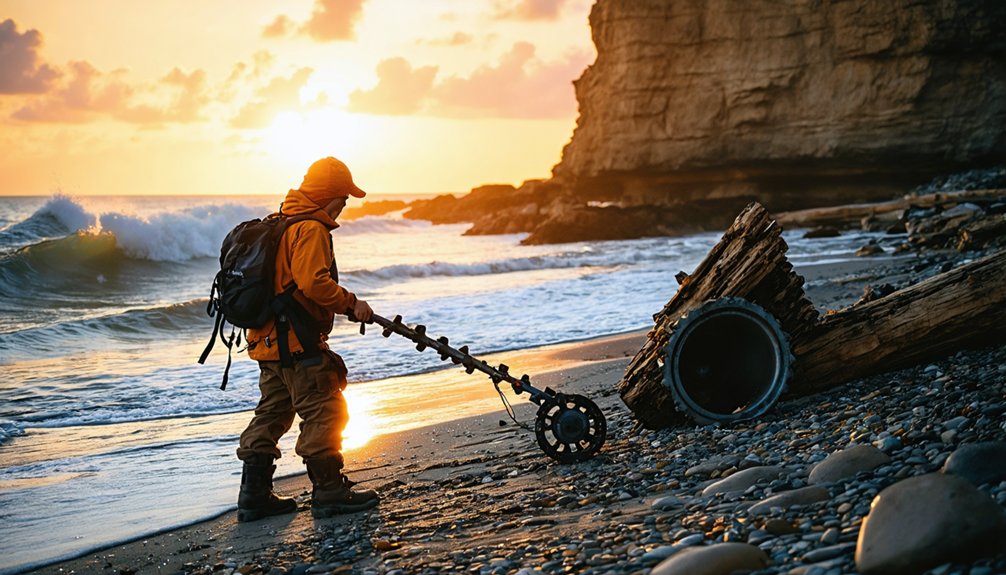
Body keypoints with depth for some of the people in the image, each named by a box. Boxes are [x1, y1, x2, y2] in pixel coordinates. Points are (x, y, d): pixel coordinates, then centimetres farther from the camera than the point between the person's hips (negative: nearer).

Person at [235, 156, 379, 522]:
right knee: (324, 413, -3)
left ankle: (254, 495, 16)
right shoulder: (311, 229, -13)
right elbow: (313, 282, -25)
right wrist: (350, 303, -15)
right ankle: (330, 492, 1)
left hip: (268, 340, 10)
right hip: (298, 342, -10)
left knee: (272, 414, 14)